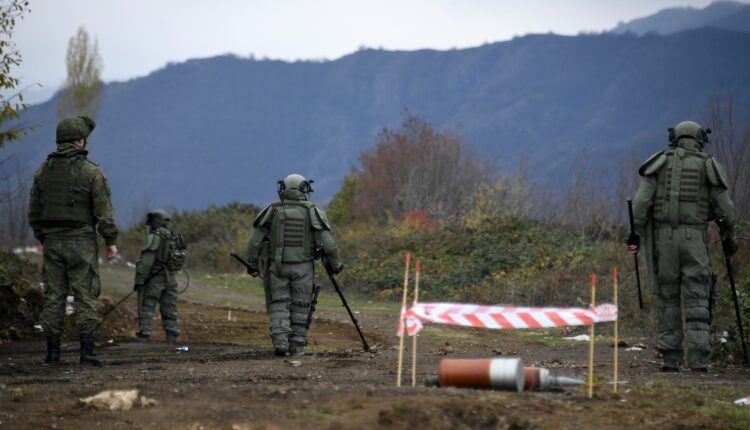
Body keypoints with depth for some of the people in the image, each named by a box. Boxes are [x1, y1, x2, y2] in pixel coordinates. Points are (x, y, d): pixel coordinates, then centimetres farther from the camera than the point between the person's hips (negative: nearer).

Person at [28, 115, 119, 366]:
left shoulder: (44, 170, 6)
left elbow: (34, 210, 9)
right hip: (81, 242, -4)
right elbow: (103, 210, -11)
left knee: (54, 296, 7)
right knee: (86, 296, -2)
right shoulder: (91, 171, -8)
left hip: (52, 240, 4)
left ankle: (53, 352, 5)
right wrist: (111, 241, -3)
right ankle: (87, 352, -6)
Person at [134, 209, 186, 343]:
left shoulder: (155, 238, -13)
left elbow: (146, 261, -18)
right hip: (170, 279, 7)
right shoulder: (174, 238, 11)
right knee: (169, 311, 10)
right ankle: (172, 340, 10)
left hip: (154, 278, -7)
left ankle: (145, 335, -12)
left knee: (146, 308, -5)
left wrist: (139, 280, -16)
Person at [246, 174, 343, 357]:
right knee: (300, 307, 9)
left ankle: (280, 341, -11)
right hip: (303, 266, 0)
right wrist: (336, 264, 7)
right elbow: (327, 243, -6)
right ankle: (297, 347, 10)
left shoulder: (272, 211, 0)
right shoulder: (312, 212, -2)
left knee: (278, 305, 7)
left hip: (277, 265, 0)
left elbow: (255, 241, 0)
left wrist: (253, 265, 10)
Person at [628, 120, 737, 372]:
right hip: (695, 238, -1)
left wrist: (636, 232, 1)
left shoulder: (660, 163, 8)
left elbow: (641, 200, -1)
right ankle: (699, 361, -10)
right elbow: (724, 207, 6)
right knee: (697, 302, -1)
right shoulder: (709, 166, 6)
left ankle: (670, 359, 6)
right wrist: (729, 237, 19)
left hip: (663, 237, 1)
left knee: (668, 300, 8)